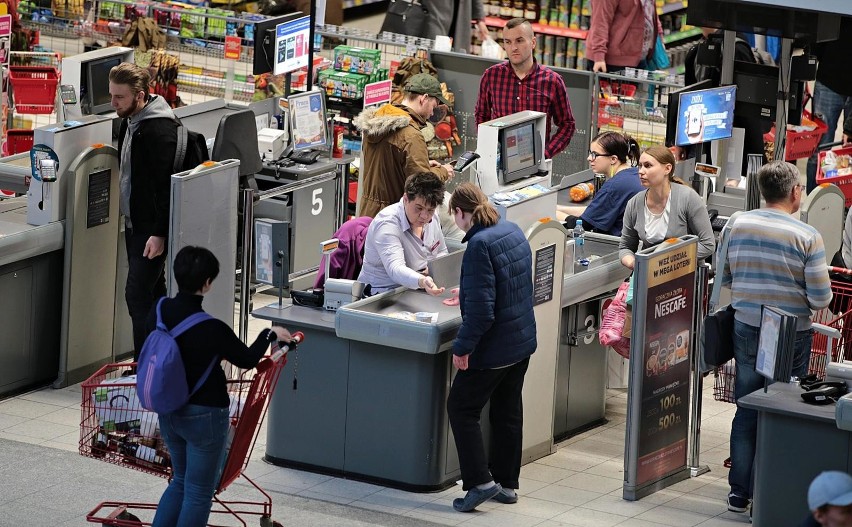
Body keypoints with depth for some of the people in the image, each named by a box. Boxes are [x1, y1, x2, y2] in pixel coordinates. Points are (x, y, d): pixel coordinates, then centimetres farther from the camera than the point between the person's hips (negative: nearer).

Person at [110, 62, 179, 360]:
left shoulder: (159, 129, -20)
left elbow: (166, 185, -23)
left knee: (138, 294, -10)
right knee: (153, 292, 15)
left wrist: (159, 233, -24)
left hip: (151, 228, -10)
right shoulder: (130, 122, 10)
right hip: (134, 223, 10)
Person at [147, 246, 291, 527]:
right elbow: (246, 359, -9)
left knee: (180, 481, 24)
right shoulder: (212, 329, -25)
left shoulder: (158, 312, -8)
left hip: (168, 412, 7)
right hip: (204, 416, -7)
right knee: (199, 492, 7)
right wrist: (270, 335, 10)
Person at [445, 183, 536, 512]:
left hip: (495, 346, -9)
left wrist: (463, 347, -16)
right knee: (508, 411, 17)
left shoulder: (479, 244, -23)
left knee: (461, 408, 4)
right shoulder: (513, 231, 5)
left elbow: (481, 309, -25)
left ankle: (480, 482, 0)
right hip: (523, 340, 9)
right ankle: (507, 484, 25)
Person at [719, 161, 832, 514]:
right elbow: (820, 298, -14)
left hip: (746, 328, 4)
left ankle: (739, 492, 19)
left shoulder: (738, 225, -3)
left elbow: (724, 276, 8)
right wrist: (801, 298, 7)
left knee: (746, 410, 13)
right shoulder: (807, 237, -15)